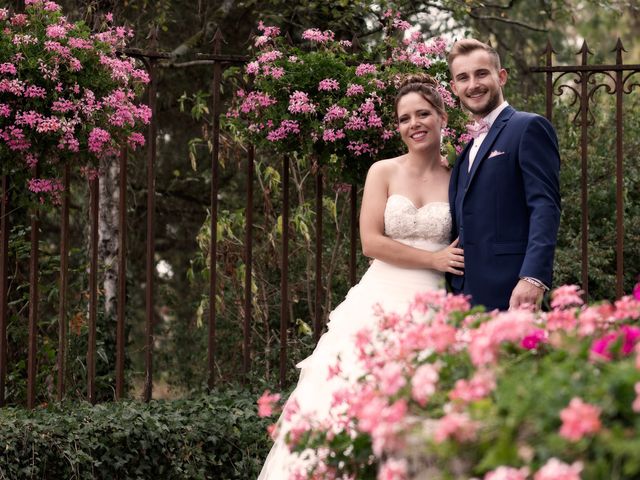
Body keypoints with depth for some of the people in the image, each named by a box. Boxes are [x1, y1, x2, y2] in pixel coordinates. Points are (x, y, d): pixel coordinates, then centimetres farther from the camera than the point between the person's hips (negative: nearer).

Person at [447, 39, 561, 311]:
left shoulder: (529, 128, -2)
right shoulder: (468, 149, 22)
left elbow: (545, 207, -12)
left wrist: (533, 278, -24)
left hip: (508, 293, -7)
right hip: (464, 295, 7)